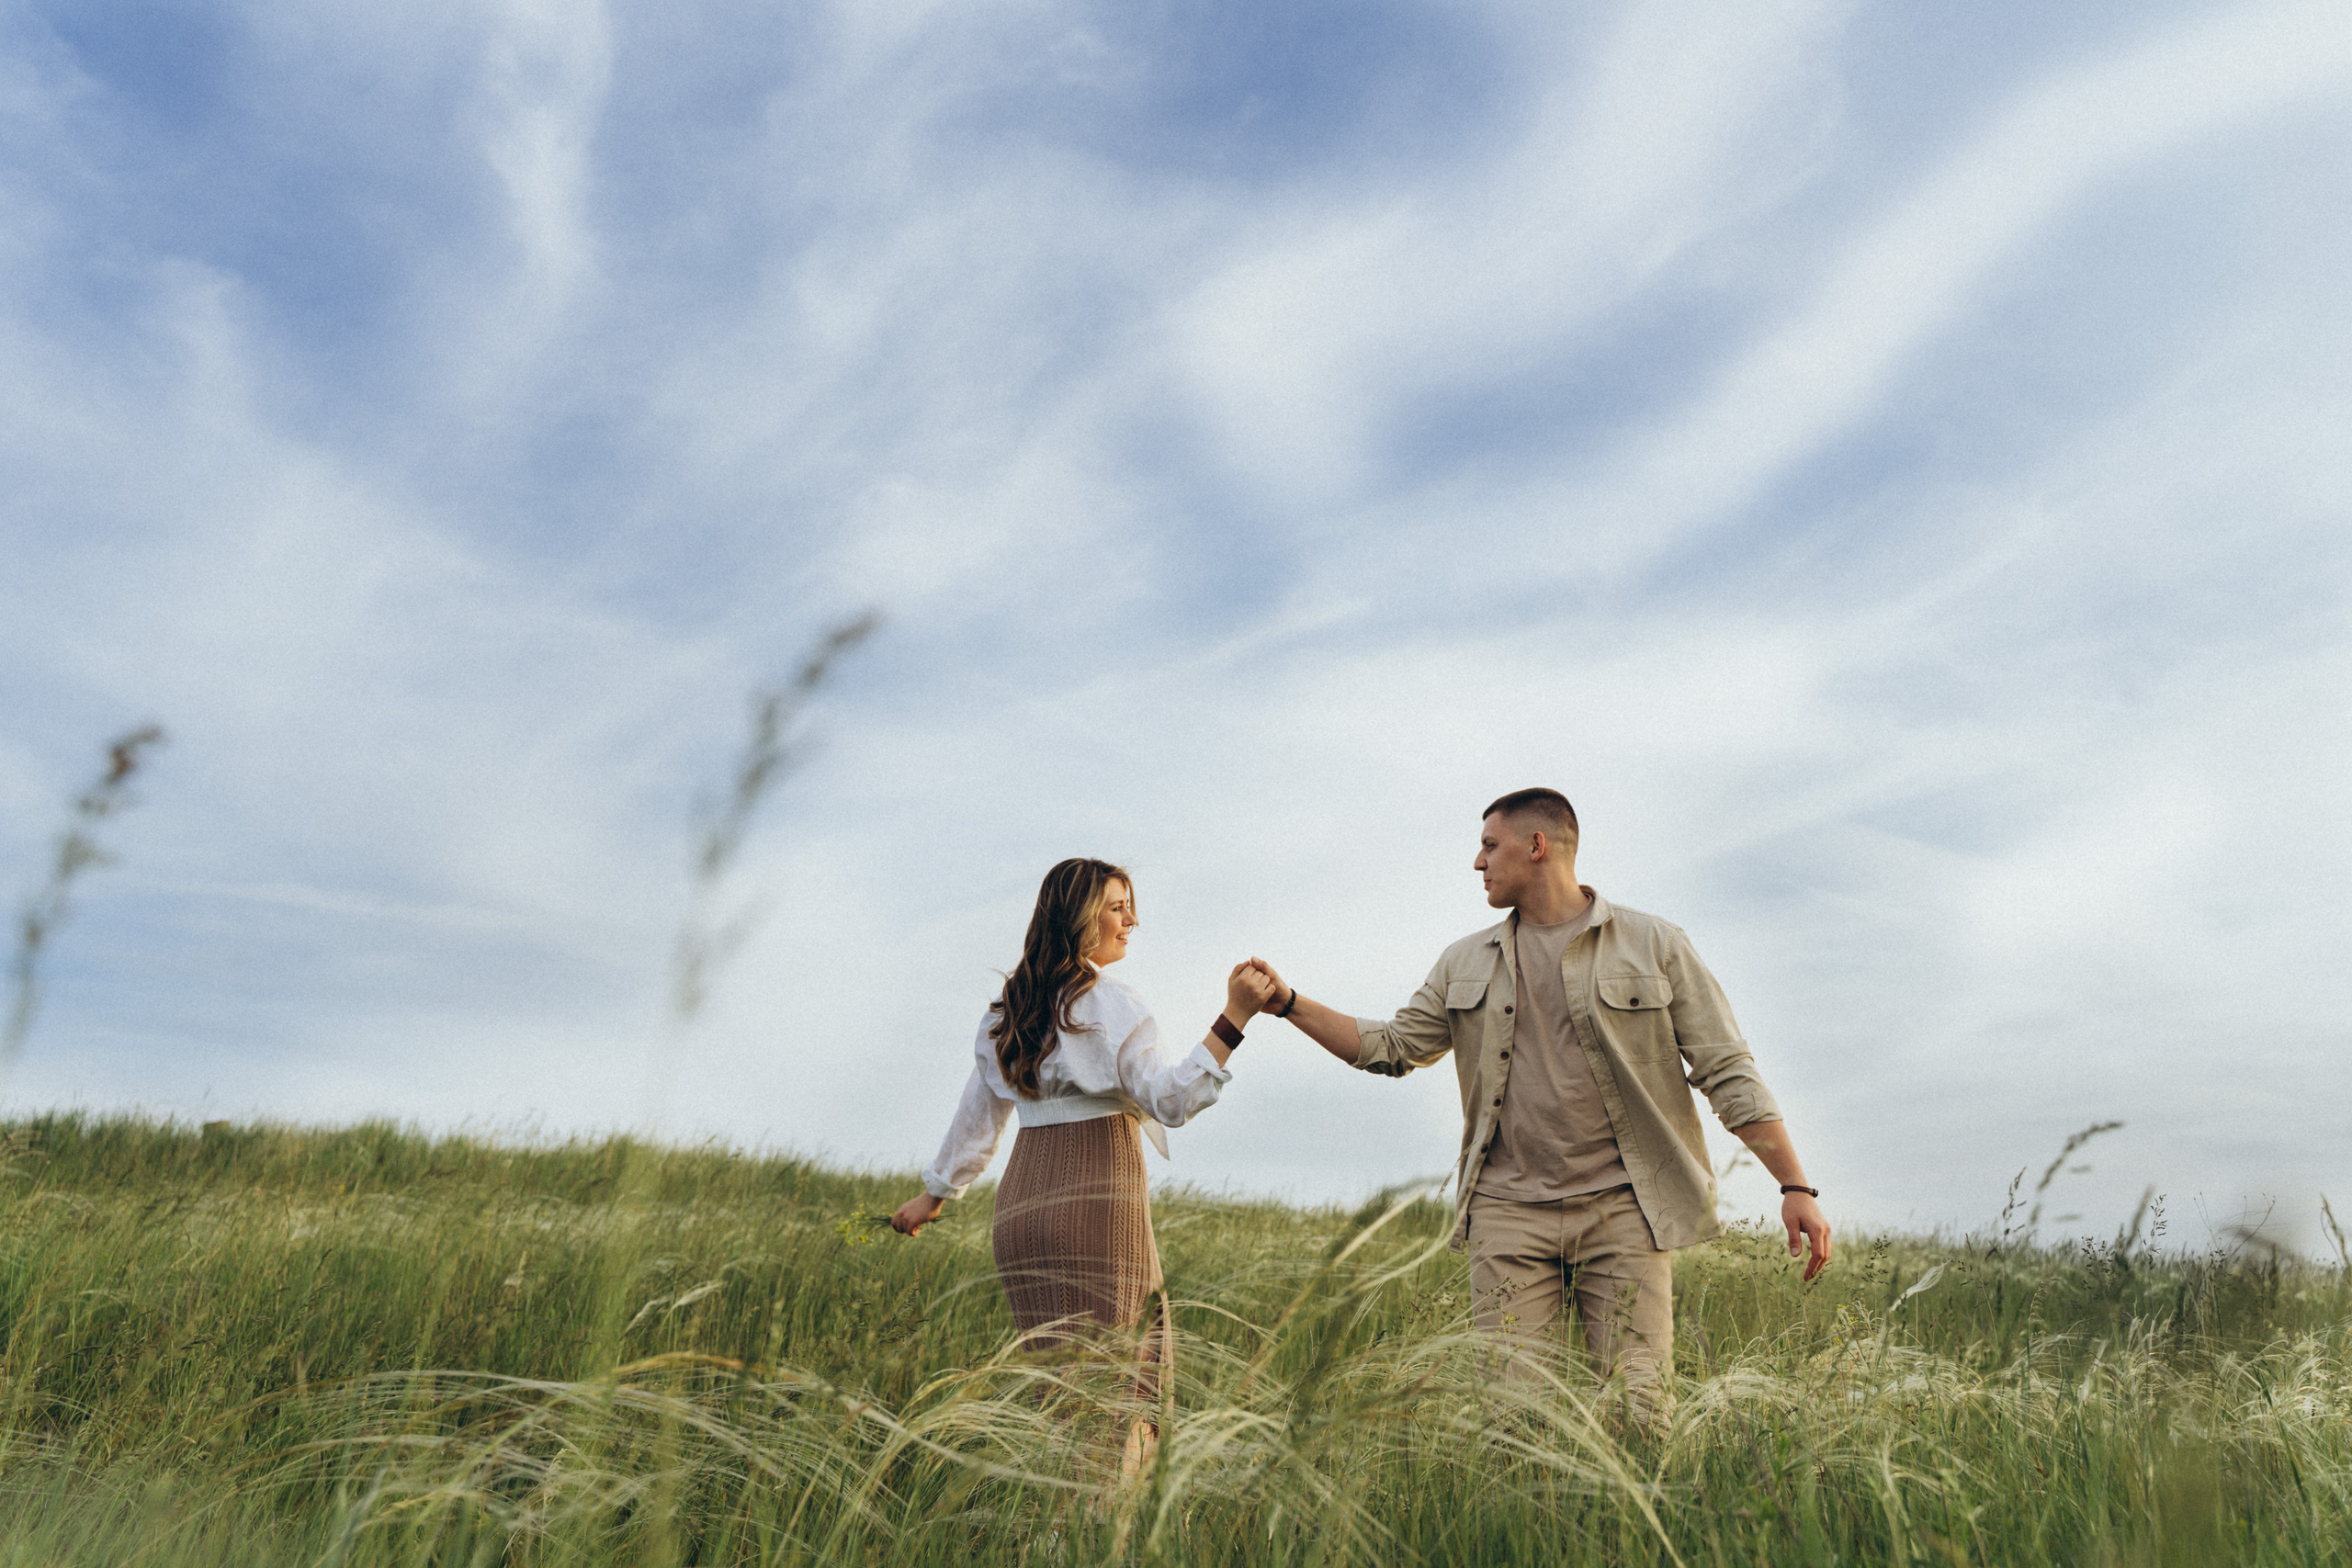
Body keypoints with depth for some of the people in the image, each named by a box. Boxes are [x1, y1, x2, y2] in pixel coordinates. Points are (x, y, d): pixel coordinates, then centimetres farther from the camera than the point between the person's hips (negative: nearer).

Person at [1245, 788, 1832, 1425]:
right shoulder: (1466, 963, 16)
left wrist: (1796, 1187, -4)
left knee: (1637, 1408, -6)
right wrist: (1290, 1004, 11)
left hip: (1622, 1207, -2)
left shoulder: (1654, 945, 4)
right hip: (1508, 1211, 3)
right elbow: (1393, 1046, 19)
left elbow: (1728, 1073, 2)